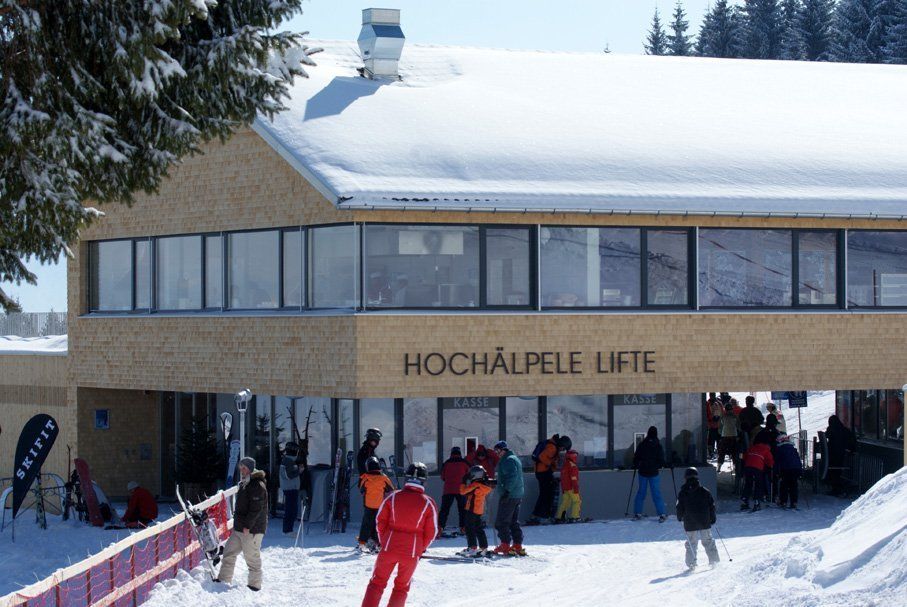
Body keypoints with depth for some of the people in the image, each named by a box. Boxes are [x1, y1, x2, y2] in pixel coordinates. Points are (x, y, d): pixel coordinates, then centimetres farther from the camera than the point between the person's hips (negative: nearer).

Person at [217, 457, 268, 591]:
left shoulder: (257, 486, -15)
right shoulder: (244, 484, 17)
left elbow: (256, 508, -21)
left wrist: (247, 526, -22)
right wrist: (237, 521, 19)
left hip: (251, 530, -10)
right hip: (239, 529, 10)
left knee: (252, 557, -4)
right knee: (229, 552, 11)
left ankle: (255, 585, 4)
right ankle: (224, 580, 17)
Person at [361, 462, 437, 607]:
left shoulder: (393, 497, -3)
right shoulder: (428, 504, -6)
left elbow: (381, 521, 2)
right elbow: (431, 532, -1)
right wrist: (421, 549, 14)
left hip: (389, 547, 0)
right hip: (412, 552, 0)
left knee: (377, 582, 11)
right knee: (402, 586, 16)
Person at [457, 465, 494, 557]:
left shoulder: (474, 485, -17)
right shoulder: (485, 486, 9)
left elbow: (463, 491, -14)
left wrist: (464, 483, 0)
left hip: (472, 509, -8)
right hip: (480, 510, 8)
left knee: (469, 528, -4)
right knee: (479, 529, 14)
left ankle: (472, 548, -10)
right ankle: (484, 548, 15)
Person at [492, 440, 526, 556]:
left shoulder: (508, 460, -13)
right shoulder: (514, 458, 19)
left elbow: (512, 476, -25)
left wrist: (507, 490, -29)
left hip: (509, 495, -11)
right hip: (518, 495, 11)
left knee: (501, 521, -6)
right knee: (514, 521, 14)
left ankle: (505, 544, -9)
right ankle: (517, 545, 13)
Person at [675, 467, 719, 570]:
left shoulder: (682, 493, -5)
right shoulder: (705, 492, -2)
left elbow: (680, 508, 0)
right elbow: (711, 506, 2)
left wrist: (680, 517, 19)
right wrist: (713, 518, 13)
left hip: (690, 525, -1)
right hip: (705, 523, 1)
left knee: (691, 544, 7)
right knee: (708, 542, 12)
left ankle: (691, 564, 3)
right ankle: (714, 560, 11)